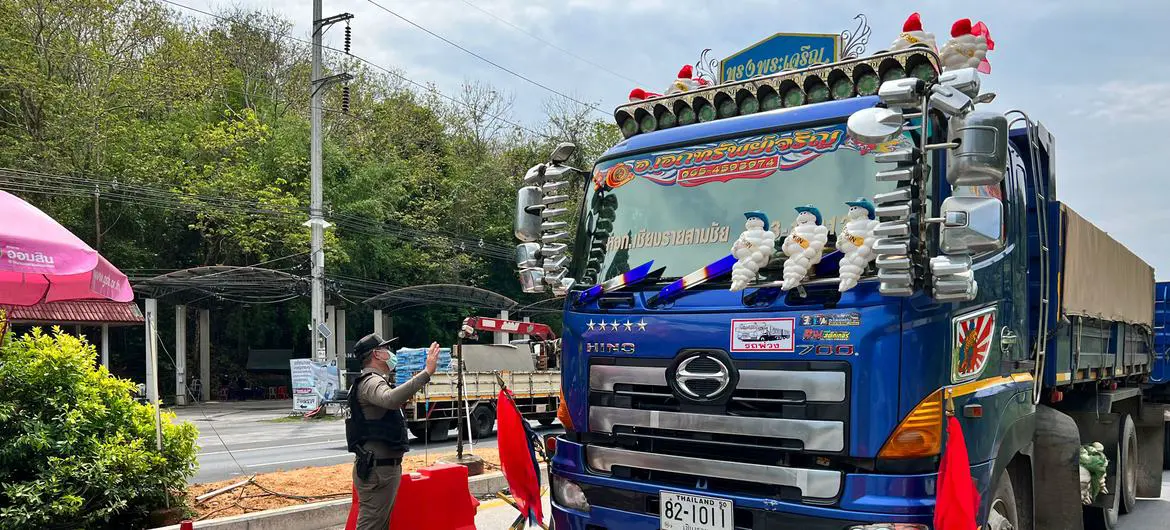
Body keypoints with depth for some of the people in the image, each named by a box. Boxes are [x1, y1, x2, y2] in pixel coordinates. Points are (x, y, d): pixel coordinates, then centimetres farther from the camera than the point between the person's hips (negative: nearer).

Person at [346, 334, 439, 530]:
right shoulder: (371, 382, -16)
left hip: (386, 466, 11)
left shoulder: (376, 381, 19)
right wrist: (426, 373, -45)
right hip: (377, 469, -11)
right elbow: (391, 400, -40)